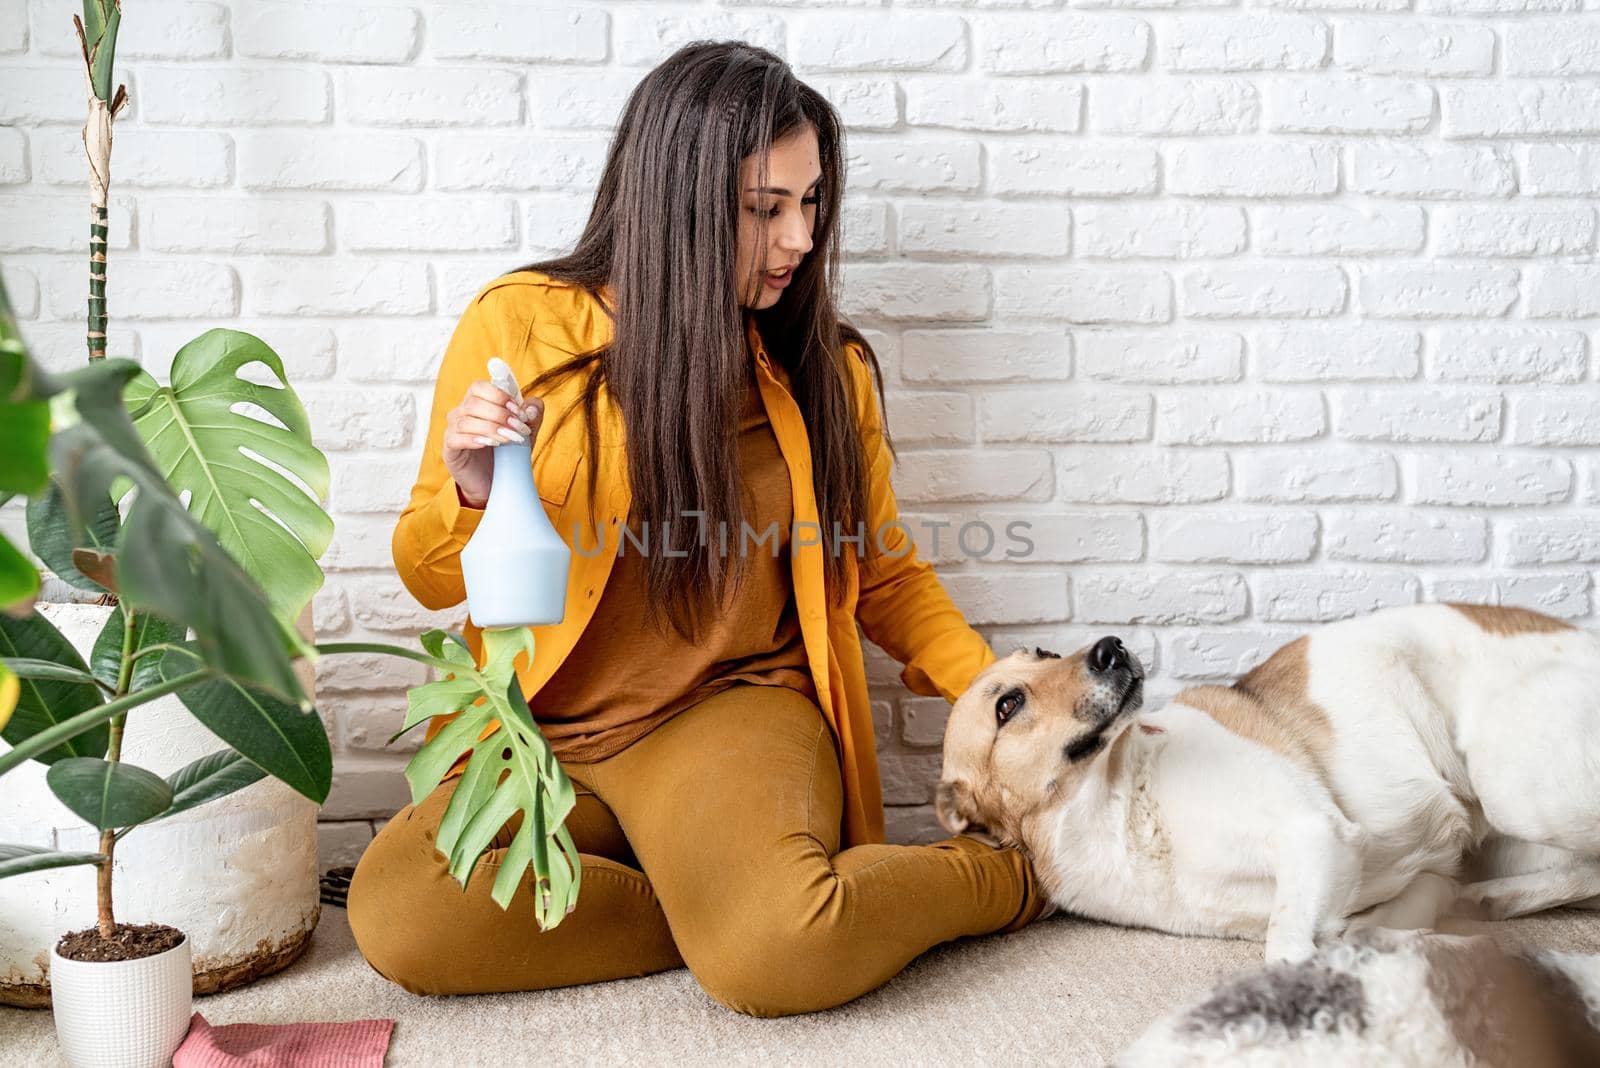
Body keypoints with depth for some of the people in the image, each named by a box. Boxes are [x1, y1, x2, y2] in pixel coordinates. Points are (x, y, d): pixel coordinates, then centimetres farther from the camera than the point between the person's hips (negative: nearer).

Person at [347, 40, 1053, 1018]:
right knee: (397, 916, -28)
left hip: (737, 709, -1)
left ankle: (1008, 872, -2)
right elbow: (433, 579, 4)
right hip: (548, 739, 1)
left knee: (774, 952, -32)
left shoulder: (824, 368, 4)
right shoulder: (522, 325, -3)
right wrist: (473, 493, -19)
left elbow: (887, 577, 15)